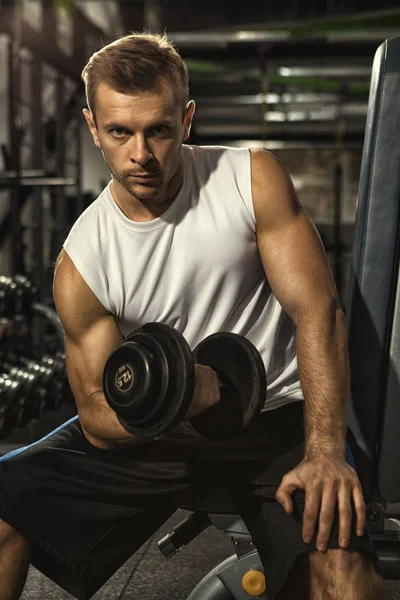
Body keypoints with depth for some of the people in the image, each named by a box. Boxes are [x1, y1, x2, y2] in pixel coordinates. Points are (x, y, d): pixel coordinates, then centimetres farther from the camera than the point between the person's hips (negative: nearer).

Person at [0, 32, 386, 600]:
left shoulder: (252, 179, -9)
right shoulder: (82, 261, -7)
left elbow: (317, 310, -15)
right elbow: (99, 419, -5)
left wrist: (325, 451, -27)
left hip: (276, 415, -2)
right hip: (158, 432, 3)